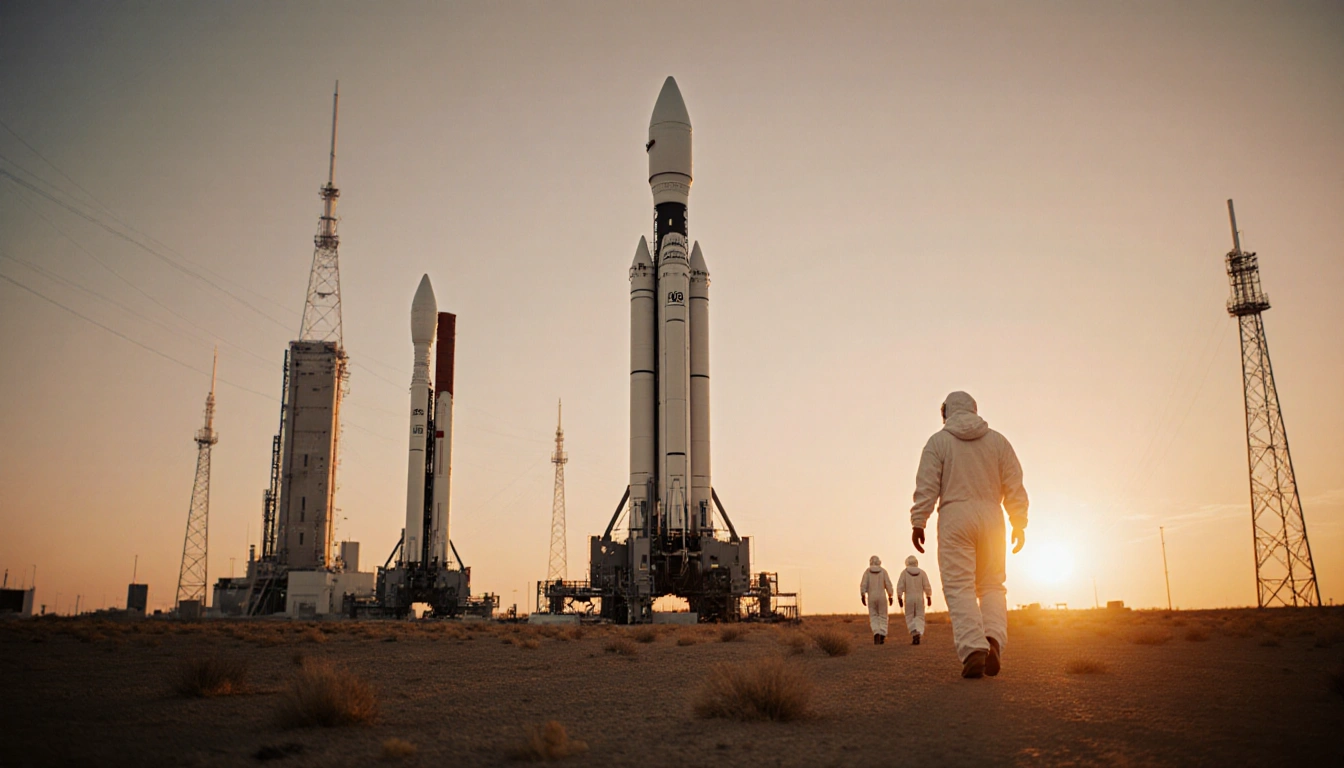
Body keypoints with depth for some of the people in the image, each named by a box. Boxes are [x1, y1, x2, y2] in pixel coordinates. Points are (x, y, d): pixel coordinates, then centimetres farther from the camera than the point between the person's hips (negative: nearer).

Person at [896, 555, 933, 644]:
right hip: (920, 597, 1)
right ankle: (918, 633, -12)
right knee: (919, 617, 7)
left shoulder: (904, 572, -3)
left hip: (909, 598, -1)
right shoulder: (922, 572, 2)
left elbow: (900, 587, -7)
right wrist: (929, 598, 8)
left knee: (910, 618, 8)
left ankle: (914, 633, -11)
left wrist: (900, 598, -1)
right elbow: (927, 586, -1)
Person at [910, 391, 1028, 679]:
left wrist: (918, 523, -5)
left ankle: (973, 650, -19)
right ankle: (994, 640, -12)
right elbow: (1014, 486, 7)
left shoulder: (938, 441, 4)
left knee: (959, 587, -4)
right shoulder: (998, 440, 12)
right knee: (992, 585, 10)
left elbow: (926, 487, -5)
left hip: (954, 517, -3)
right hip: (990, 516, 3)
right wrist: (1019, 523, 11)